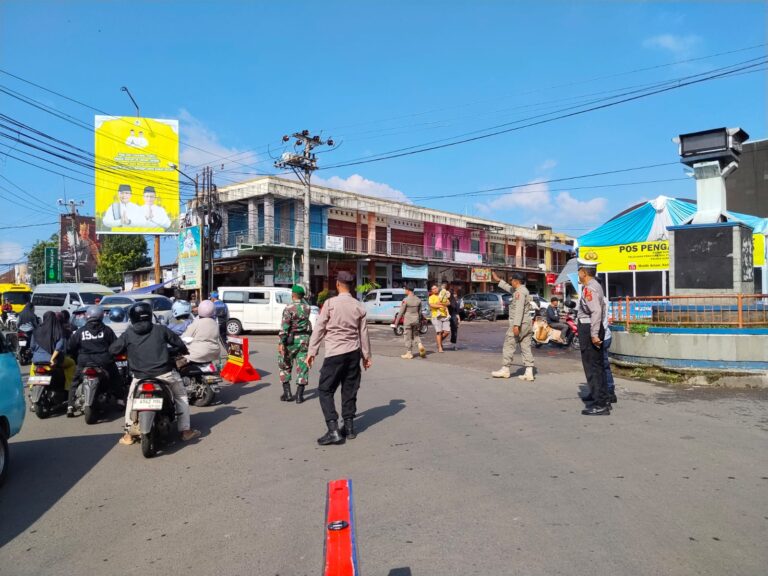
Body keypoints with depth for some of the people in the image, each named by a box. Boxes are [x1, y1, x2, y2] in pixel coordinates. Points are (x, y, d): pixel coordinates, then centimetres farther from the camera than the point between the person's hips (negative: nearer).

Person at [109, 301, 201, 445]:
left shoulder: (128, 334, 4)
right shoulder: (160, 329, 2)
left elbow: (113, 350, 8)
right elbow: (178, 343, 6)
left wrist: (127, 352, 28)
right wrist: (184, 351, 28)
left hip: (141, 376, 1)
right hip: (165, 373, -1)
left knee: (131, 399, 27)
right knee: (181, 396, 17)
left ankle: (129, 434, 24)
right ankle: (185, 430, 13)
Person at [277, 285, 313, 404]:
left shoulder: (289, 308, -12)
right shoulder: (307, 307, 4)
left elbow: (284, 326, -18)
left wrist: (281, 343, -19)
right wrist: (301, 298, 28)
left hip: (291, 340, -4)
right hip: (305, 339, 4)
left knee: (285, 366, 12)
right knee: (302, 367, 5)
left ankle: (287, 393, 11)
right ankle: (299, 395, 4)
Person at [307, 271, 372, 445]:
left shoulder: (330, 303, -8)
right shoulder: (359, 306, 4)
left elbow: (319, 328, -7)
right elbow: (364, 333, 8)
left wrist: (312, 352, 0)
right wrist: (366, 355, 18)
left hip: (335, 353, -5)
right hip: (353, 352, 5)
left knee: (325, 390, 2)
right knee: (350, 390, 14)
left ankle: (333, 430, -6)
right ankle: (349, 427, 20)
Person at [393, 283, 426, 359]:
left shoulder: (405, 300, -14)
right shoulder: (418, 299, 3)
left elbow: (401, 312, -12)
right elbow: (420, 311, 10)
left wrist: (396, 322, -4)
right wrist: (419, 320, 21)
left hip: (407, 321, -5)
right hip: (416, 320, 5)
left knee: (408, 337, 5)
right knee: (416, 334, 21)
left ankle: (409, 353, 10)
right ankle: (420, 345, -4)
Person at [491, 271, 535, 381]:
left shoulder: (520, 292, -14)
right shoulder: (522, 290, 17)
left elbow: (519, 309, -23)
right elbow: (510, 289, 35)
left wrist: (516, 325, -28)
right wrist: (498, 280, 40)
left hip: (519, 324, -10)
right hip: (527, 324, 10)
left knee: (509, 345, 0)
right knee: (526, 347, 6)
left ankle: (505, 369, 6)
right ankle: (529, 372, 4)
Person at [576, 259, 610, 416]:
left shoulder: (589, 288, -16)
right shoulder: (595, 285, 17)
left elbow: (596, 312, -26)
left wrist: (593, 334, -27)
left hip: (589, 330, -11)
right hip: (593, 330, 11)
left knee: (593, 368, -6)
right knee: (597, 366, 17)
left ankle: (600, 405, -2)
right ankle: (603, 400, 27)